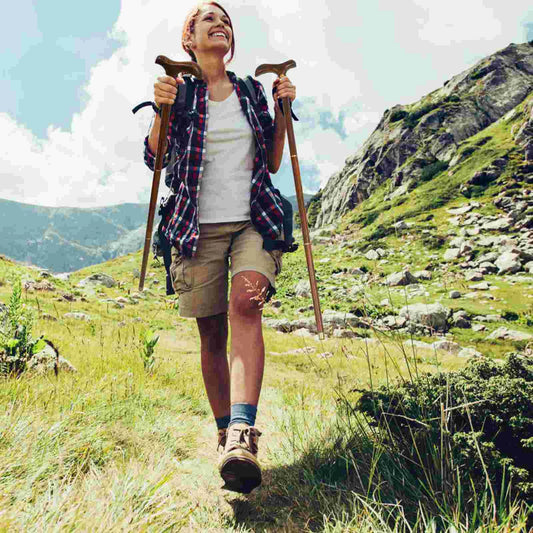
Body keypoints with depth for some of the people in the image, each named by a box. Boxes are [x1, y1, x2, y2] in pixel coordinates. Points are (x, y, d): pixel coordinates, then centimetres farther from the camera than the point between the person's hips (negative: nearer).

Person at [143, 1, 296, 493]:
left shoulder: (252, 91, 16)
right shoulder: (180, 89, 11)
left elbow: (272, 164, 16)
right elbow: (154, 157, 4)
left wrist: (282, 112, 4)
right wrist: (162, 109, -11)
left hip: (254, 221, 1)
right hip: (199, 227, 0)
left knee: (245, 305, -27)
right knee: (212, 333, 0)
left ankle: (243, 434, -33)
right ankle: (226, 435, 15)